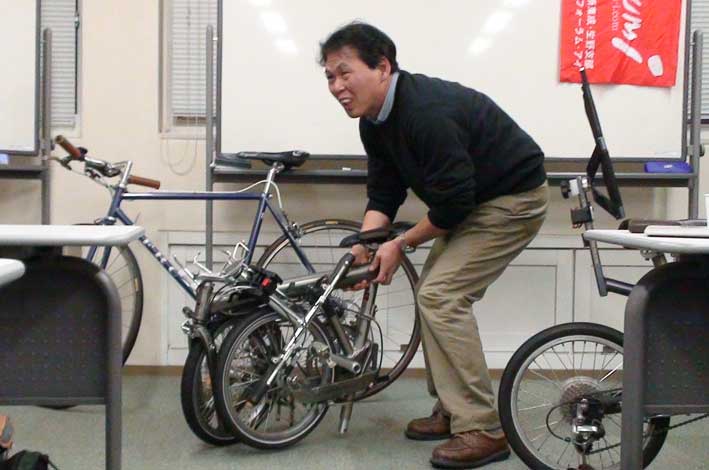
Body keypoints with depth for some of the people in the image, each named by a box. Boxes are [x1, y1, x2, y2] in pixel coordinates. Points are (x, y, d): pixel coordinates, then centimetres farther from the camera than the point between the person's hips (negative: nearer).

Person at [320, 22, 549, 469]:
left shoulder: (429, 112, -30)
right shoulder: (375, 120, 1)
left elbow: (453, 202, -27)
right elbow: (383, 191, 5)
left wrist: (401, 244, -14)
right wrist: (365, 245, -11)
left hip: (513, 199, -10)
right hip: (474, 199, 10)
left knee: (441, 296, -16)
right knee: (435, 293, 10)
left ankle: (483, 430, -9)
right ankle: (453, 410, 22)